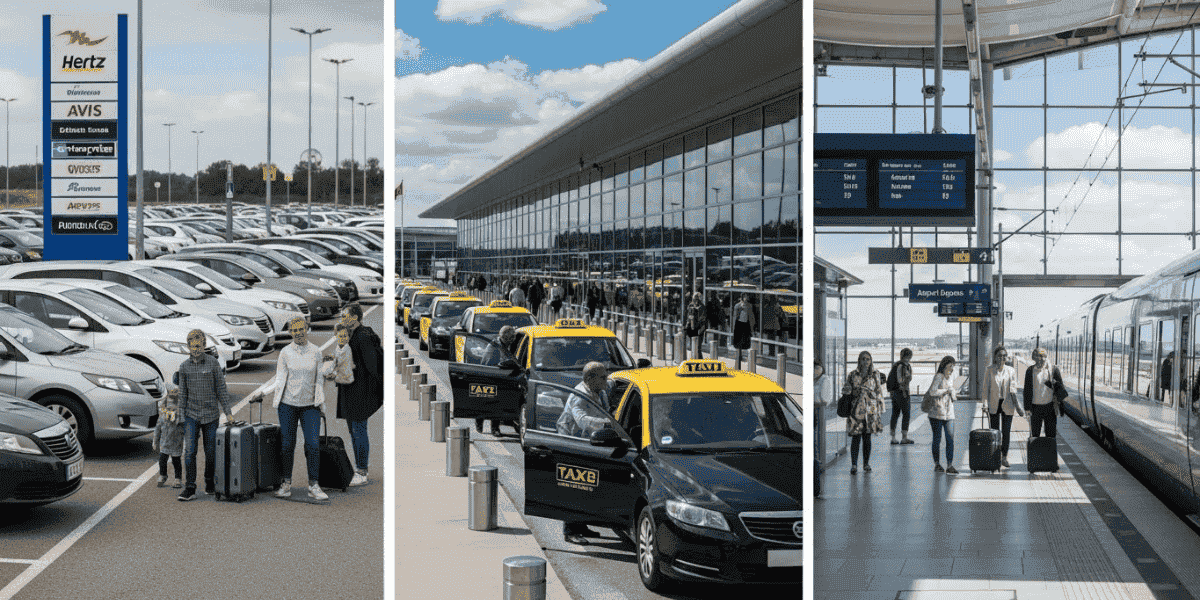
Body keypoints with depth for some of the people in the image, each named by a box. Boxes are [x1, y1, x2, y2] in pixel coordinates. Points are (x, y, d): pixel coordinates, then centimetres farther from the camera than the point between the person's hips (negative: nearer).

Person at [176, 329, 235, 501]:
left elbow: (221, 389, -2)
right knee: (189, 451, -8)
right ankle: (189, 489, -8)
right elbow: (182, 393, 7)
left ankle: (210, 482, 27)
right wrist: (181, 415, 6)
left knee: (210, 451, 7)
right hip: (192, 416, 1)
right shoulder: (184, 366, 1)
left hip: (210, 415, -1)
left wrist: (228, 412, -5)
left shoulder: (213, 363, -5)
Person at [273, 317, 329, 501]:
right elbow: (280, 377, 2)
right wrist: (277, 401, -3)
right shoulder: (285, 352, 1)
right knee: (287, 445, 2)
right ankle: (286, 484, 12)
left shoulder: (315, 351, 3)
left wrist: (321, 401, 4)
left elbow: (320, 378, 6)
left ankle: (314, 486, 0)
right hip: (288, 404, 0)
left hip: (310, 405, 0)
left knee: (313, 445, -6)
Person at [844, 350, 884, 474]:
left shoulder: (876, 375, 5)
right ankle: (854, 465, -2)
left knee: (867, 438, 5)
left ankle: (866, 464, 13)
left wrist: (880, 412, 2)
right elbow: (846, 390, 12)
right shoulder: (853, 375, 5)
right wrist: (846, 389, -10)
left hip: (870, 410, 1)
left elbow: (879, 394, 6)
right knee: (855, 438, -4)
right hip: (856, 410, -1)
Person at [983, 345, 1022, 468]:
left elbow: (1013, 389, -2)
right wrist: (985, 403, -10)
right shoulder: (989, 370, -1)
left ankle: (1004, 457, 14)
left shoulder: (1011, 371, 2)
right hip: (993, 404, -1)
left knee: (1006, 431, 2)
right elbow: (986, 387, -1)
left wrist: (1016, 403, -13)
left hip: (1007, 404, 1)